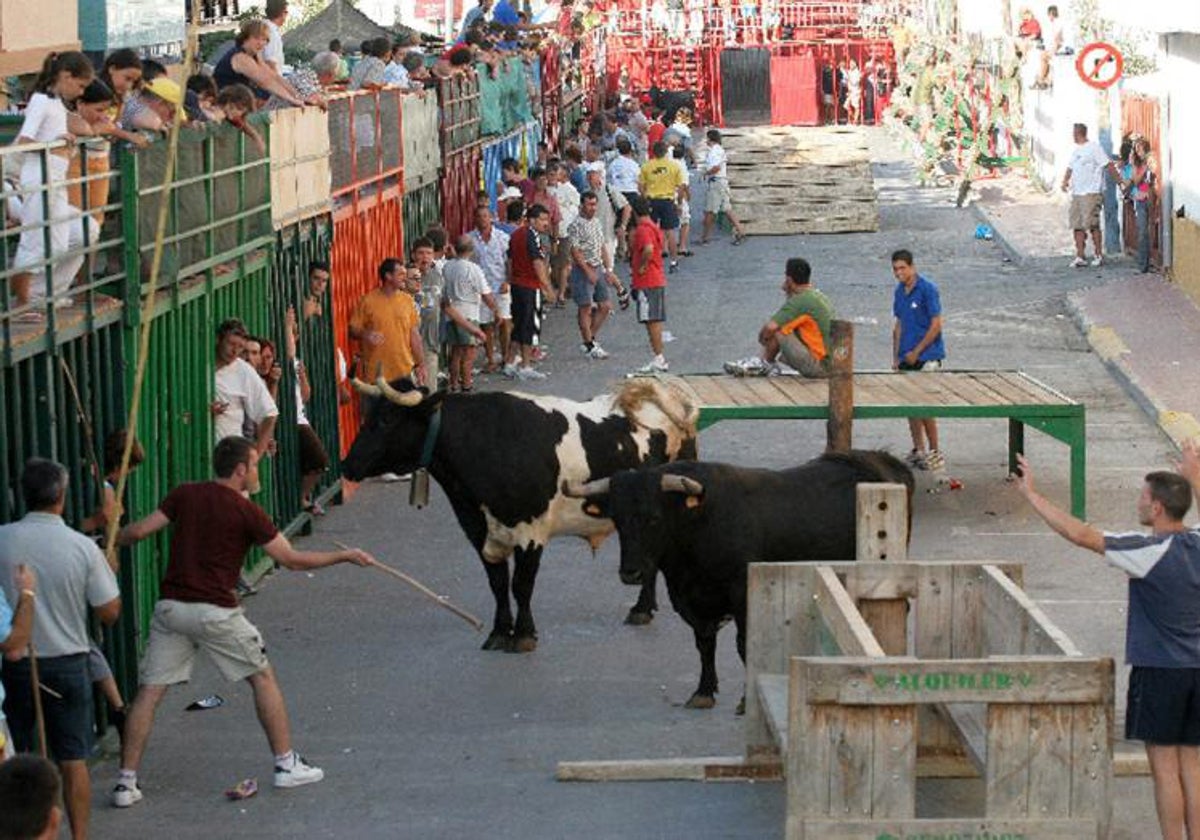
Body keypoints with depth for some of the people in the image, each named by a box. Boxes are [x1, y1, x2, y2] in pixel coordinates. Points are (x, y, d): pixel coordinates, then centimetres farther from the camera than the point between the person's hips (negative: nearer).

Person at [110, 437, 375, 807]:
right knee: (262, 677, 14)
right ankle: (286, 764, 17)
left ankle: (126, 782, 0)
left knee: (149, 691, 5)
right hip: (215, 610, -3)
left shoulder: (184, 495, 6)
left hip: (170, 606, 4)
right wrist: (345, 556, 9)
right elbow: (290, 559, -1)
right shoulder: (246, 512, -4)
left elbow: (138, 531, 2)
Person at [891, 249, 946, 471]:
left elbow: (936, 325, -13)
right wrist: (896, 357, 12)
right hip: (907, 358, 7)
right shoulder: (899, 292, 11)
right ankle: (918, 451, 17)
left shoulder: (927, 289, -12)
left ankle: (935, 451, 2)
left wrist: (916, 352, -12)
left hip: (927, 357, -7)